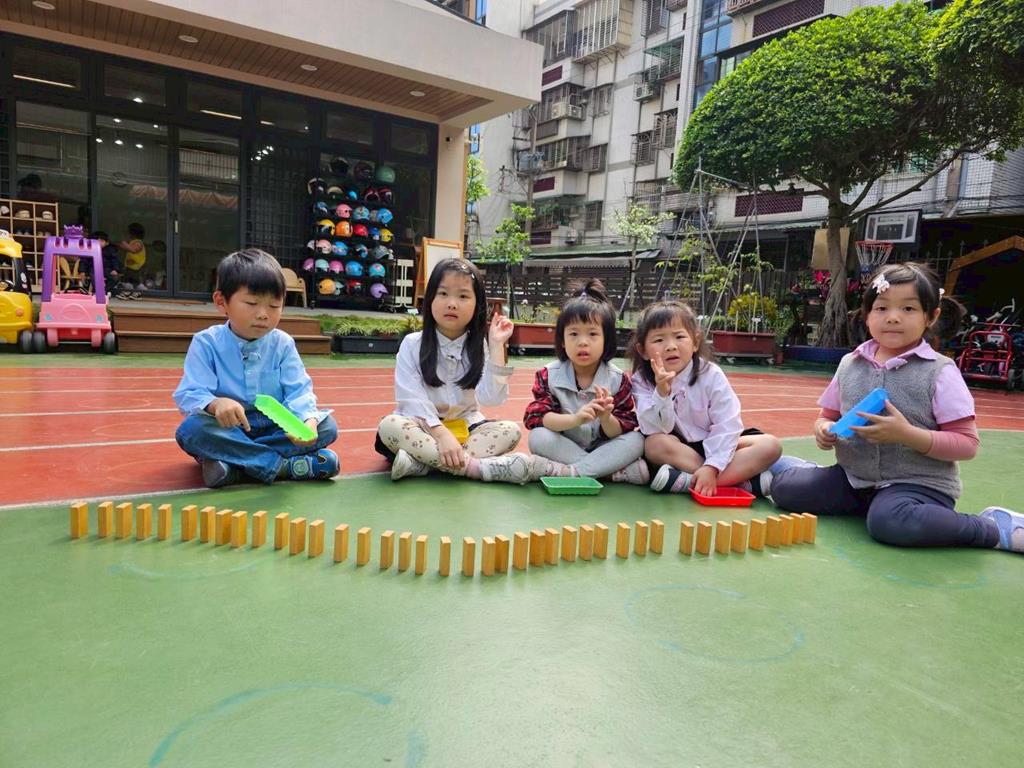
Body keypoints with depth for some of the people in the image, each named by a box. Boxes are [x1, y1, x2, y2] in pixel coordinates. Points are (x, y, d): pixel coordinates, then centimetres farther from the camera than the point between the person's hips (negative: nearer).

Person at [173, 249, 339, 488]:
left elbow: (298, 392, -10)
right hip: (226, 429, -2)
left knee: (326, 425, -17)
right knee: (192, 429, -33)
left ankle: (232, 462, -24)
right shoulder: (206, 343, -8)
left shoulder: (282, 344, -2)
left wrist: (309, 420, -33)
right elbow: (190, 394, -15)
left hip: (274, 427, 2)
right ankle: (284, 465, -28)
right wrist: (214, 404, -40)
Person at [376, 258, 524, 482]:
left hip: (465, 427, 3)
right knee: (389, 425, -30)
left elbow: (492, 398, -14)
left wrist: (497, 346, -19)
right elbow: (412, 399, -16)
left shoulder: (479, 346, 0)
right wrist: (441, 434, -30)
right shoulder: (412, 344, -7)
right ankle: (474, 466, -34)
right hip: (424, 426, -2)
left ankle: (423, 461, -31)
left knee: (510, 430, -21)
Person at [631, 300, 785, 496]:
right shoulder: (642, 381, -12)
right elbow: (656, 430, -22)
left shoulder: (711, 375, -14)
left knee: (770, 445, -20)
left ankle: (686, 481, -34)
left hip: (712, 445, 1)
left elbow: (727, 426, -18)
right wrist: (662, 392, -38)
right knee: (656, 444, -34)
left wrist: (711, 467, -30)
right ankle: (744, 480, -28)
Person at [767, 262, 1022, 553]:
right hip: (854, 479, 5)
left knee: (888, 521, -37)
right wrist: (823, 430, -9)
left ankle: (995, 527, -9)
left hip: (919, 484, -5)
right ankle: (869, 502, 11)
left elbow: (967, 444, -10)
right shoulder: (849, 364, 4)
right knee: (784, 487, -10)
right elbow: (828, 416, 15)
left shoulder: (940, 372, -8)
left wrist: (907, 434, -24)